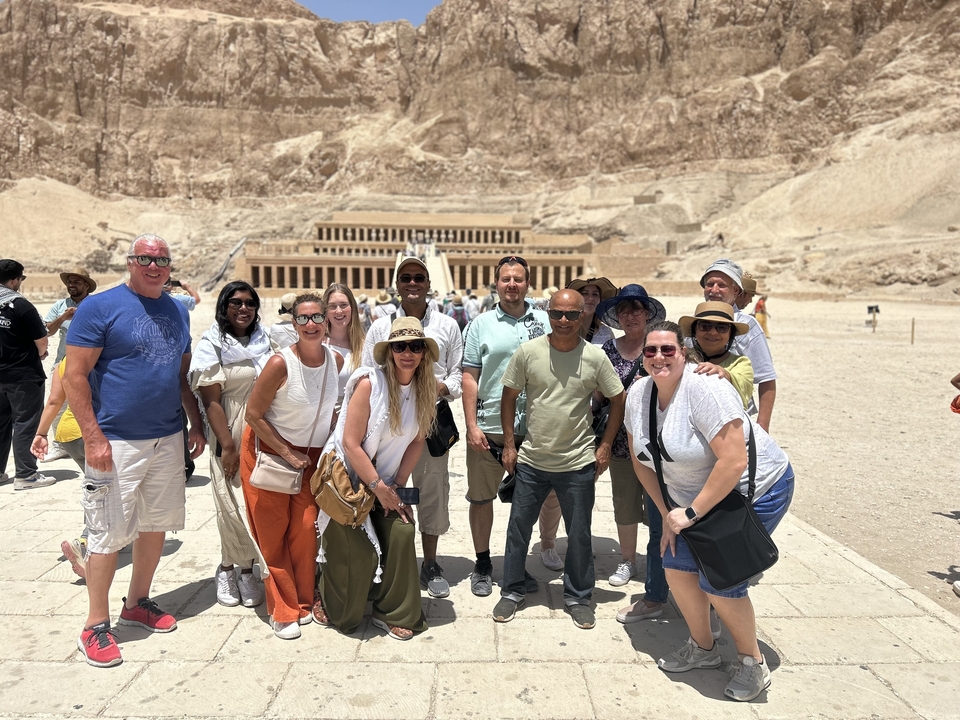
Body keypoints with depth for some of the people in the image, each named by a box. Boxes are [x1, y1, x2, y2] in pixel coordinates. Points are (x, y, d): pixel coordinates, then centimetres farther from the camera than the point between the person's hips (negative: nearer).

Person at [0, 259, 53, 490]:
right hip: (24, 375, -7)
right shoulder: (21, 306, -17)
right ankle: (26, 475, 3)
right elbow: (42, 342, -15)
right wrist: (40, 353, 6)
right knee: (25, 424, 0)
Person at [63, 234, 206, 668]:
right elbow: (75, 376, -11)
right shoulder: (99, 307, -8)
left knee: (157, 524, 14)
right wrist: (93, 437, -17)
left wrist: (196, 423, 12)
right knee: (108, 533, 0)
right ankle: (96, 625, 15)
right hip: (116, 443, -6)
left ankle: (138, 603, 31)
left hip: (169, 440, 6)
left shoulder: (177, 311, 10)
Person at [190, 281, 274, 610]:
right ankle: (228, 569, 20)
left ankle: (245, 569, 21)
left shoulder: (265, 342, 11)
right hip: (230, 438, -4)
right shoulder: (212, 344, -2)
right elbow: (211, 400, -8)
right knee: (234, 506, -2)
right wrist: (227, 445, -14)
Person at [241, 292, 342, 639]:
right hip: (267, 451, -4)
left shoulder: (337, 361, -7)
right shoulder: (280, 363, -22)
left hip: (311, 457, 4)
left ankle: (304, 602, 19)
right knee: (273, 534, 2)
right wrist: (288, 453, -13)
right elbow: (253, 415, -15)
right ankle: (283, 611, 14)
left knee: (306, 530, 1)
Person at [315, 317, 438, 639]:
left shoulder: (425, 389, -6)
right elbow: (351, 444, -22)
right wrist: (379, 488, -17)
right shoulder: (370, 383, -23)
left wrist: (397, 485, -5)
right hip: (347, 476, -5)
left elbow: (417, 441, 0)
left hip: (385, 479, 5)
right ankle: (334, 607, 29)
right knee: (356, 550, -3)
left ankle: (394, 613, 12)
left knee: (402, 532, -9)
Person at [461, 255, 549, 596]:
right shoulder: (481, 324, 3)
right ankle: (482, 564, 26)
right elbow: (470, 378, 1)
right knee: (481, 497, 8)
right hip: (488, 427, -1)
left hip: (534, 427, 1)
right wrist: (471, 425, -6)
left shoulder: (546, 322, 6)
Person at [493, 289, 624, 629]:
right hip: (531, 461, 1)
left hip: (578, 464, 0)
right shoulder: (528, 351, -6)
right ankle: (512, 592, 30)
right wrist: (509, 445, 0)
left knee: (579, 535, 11)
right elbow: (509, 397, 2)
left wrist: (605, 445, -1)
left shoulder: (595, 357, -7)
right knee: (518, 528, 11)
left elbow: (618, 400, 4)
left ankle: (578, 598, 31)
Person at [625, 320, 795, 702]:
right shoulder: (638, 394, -7)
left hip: (756, 490, -7)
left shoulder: (704, 387, -29)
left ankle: (752, 662, 18)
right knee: (677, 566, 6)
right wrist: (667, 514, 2)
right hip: (693, 497, 7)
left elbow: (733, 461, -32)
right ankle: (703, 647, 31)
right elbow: (641, 459, 4)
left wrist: (691, 513, -25)